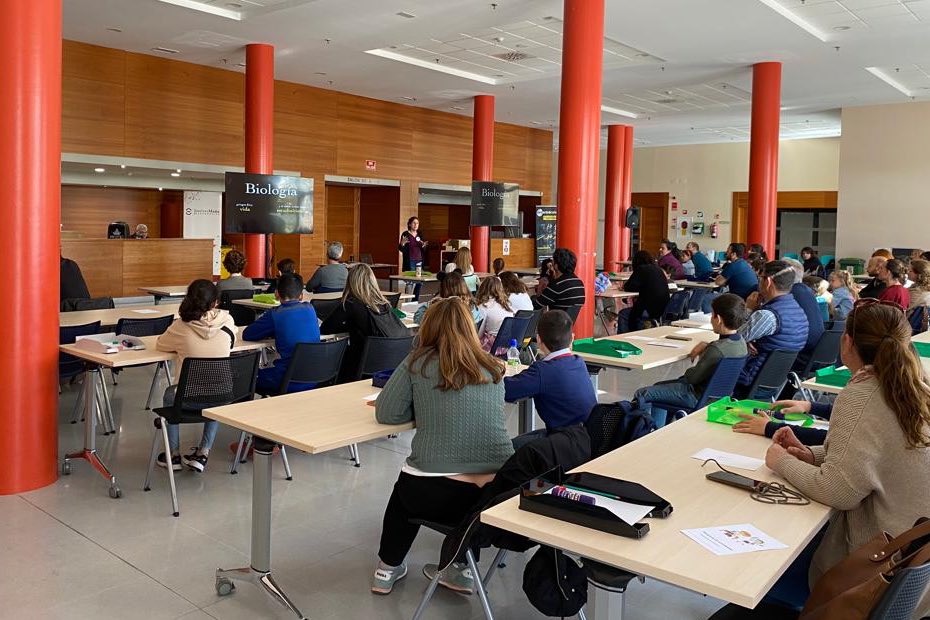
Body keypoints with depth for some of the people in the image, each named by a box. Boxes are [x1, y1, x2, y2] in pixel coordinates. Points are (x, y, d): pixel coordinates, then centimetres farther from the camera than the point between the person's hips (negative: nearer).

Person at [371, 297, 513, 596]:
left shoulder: (418, 363, 0)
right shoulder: (493, 368, 10)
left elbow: (386, 413, 2)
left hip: (432, 493, -3)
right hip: (498, 491, 3)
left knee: (404, 488, 34)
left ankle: (388, 568, 40)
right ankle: (460, 570, 39)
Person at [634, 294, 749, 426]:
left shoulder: (716, 350, -32)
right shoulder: (740, 341, -4)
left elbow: (693, 377, -21)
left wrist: (687, 372, 0)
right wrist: (705, 346, 6)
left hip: (698, 397, -10)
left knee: (641, 395, -5)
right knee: (659, 386, 28)